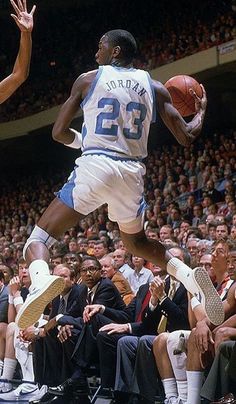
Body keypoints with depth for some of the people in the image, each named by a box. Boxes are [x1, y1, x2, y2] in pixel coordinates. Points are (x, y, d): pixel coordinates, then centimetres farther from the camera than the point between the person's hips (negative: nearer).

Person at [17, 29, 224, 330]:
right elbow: (187, 137, 9)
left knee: (38, 238, 2)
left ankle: (40, 281, -33)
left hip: (94, 167, -4)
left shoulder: (88, 79, 6)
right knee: (136, 242, 30)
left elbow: (59, 132, 7)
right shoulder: (154, 87, 12)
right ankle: (190, 277, 4)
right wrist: (201, 111, 29)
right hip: (132, 173, 4)